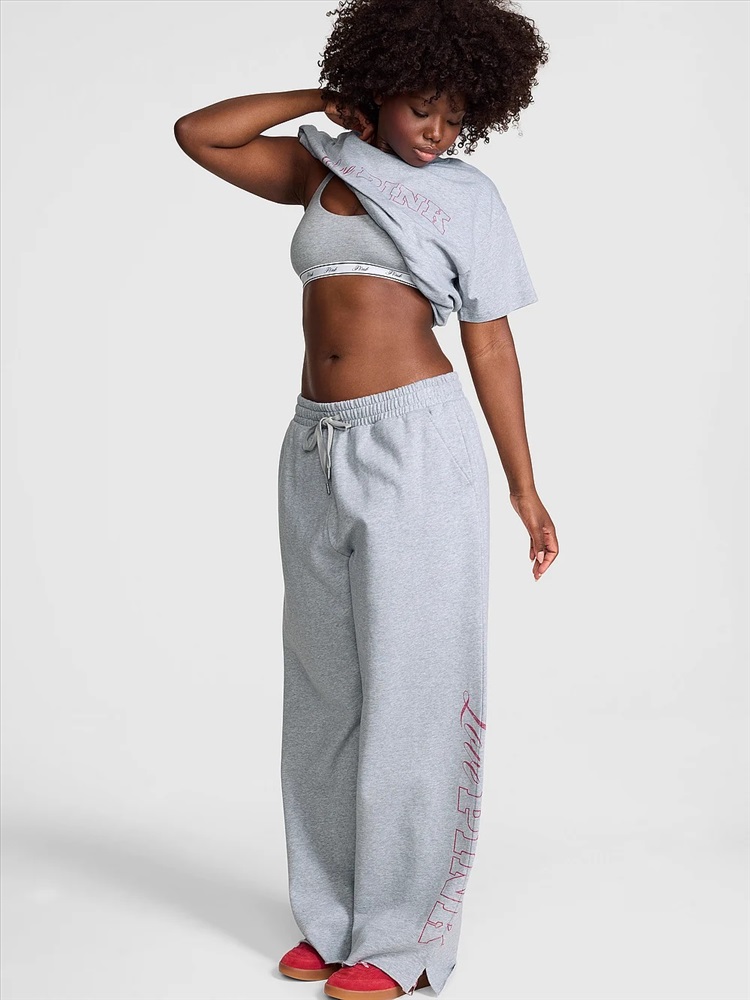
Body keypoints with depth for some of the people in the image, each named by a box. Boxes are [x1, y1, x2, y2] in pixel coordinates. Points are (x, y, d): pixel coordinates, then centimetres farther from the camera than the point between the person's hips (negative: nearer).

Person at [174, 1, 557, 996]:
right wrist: (324, 102, 9)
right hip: (318, 449, 5)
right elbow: (196, 134, 11)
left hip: (419, 441, -4)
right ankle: (336, 919, 21)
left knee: (410, 688, -2)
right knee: (326, 687, 9)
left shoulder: (468, 197, 4)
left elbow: (492, 348, 3)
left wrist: (525, 491, 0)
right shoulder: (320, 168, 14)